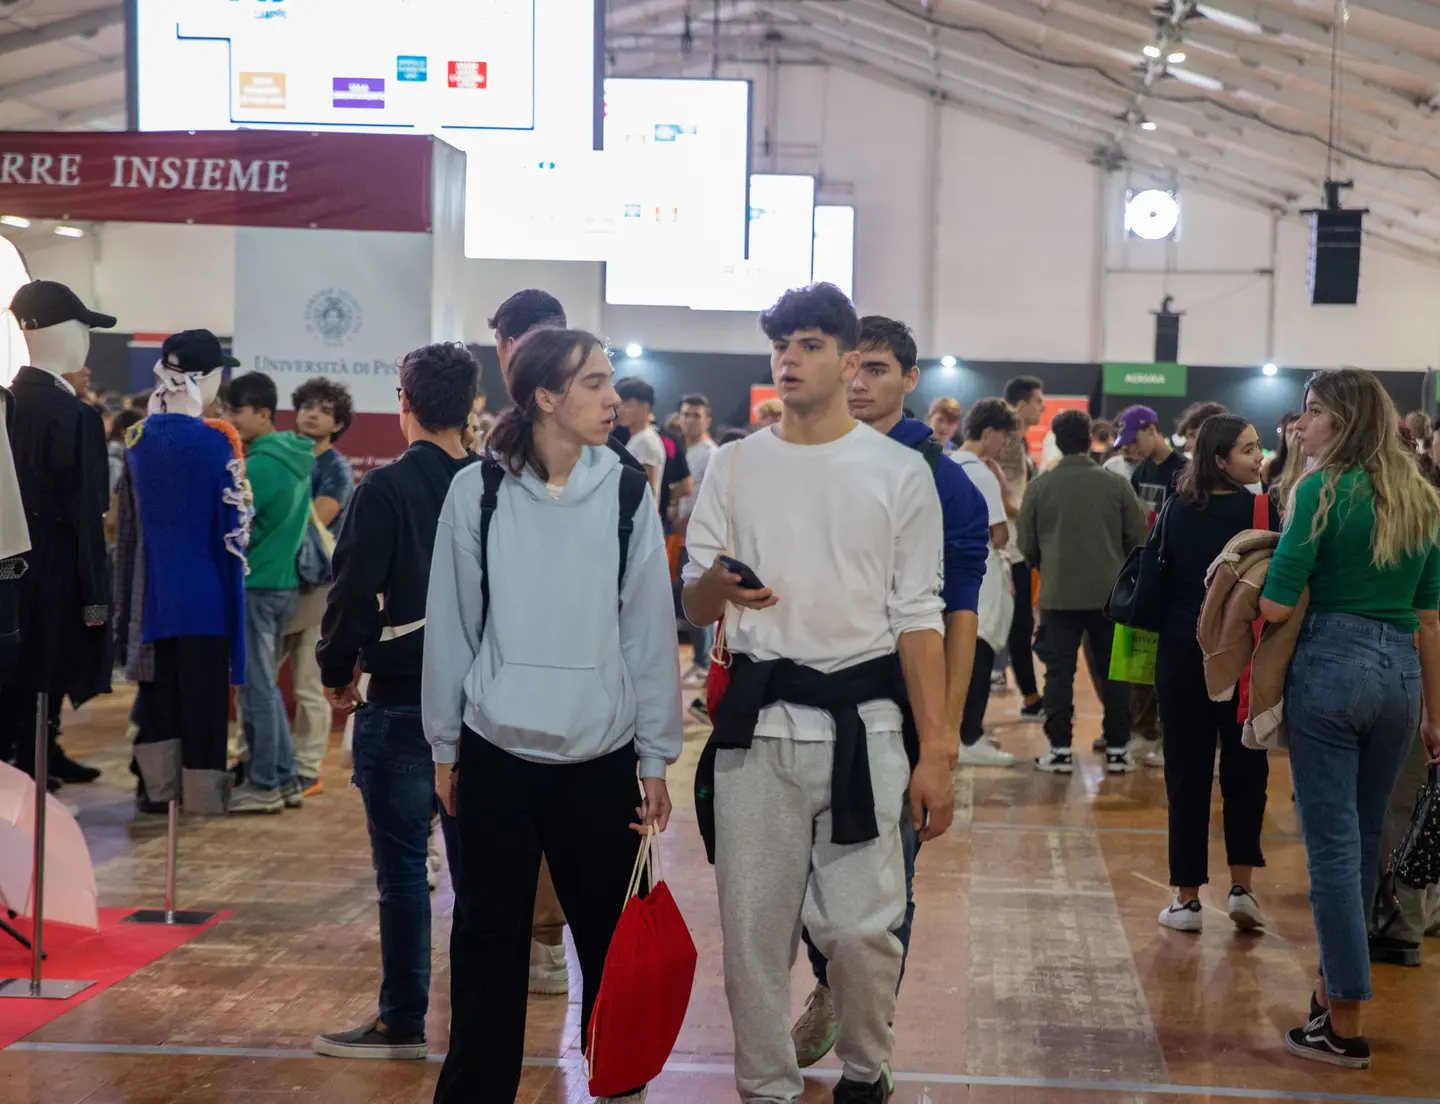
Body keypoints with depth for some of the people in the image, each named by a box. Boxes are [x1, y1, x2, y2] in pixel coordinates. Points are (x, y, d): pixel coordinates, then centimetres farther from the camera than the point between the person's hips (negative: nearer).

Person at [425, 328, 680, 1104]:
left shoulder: (626, 493, -1)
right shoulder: (477, 490, -4)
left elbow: (650, 629, 1)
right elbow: (450, 625, 2)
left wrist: (654, 755, 1)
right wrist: (444, 746, 5)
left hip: (600, 754, 1)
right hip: (497, 750, 0)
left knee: (611, 934, 6)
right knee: (490, 934, 9)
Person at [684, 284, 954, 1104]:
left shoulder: (899, 472, 2)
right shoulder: (736, 466, 8)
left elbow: (919, 619, 1)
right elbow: (694, 606, 9)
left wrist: (936, 753, -5)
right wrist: (716, 586, -17)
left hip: (861, 724, -2)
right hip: (756, 719, 2)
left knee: (863, 927, -2)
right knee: (754, 927, 6)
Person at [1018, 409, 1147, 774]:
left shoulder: (1039, 487, -4)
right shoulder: (1114, 485, -3)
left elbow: (1026, 546, 2)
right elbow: (1138, 540, 1)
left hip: (1058, 594, -1)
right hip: (1110, 593, 1)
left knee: (1059, 672, 6)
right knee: (1113, 672, 9)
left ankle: (1060, 749, 4)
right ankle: (1117, 750, 12)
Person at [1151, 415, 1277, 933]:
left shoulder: (1177, 510, 0)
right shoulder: (1259, 510, -10)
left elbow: (1158, 578, 7)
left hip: (1180, 653, 2)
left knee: (1187, 774, 6)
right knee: (1245, 771, 12)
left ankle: (1187, 898, 7)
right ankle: (1242, 886, 5)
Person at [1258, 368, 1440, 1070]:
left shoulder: (1324, 488, -8)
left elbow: (1277, 606, -14)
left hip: (1331, 664, -6)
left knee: (1333, 845, -1)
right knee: (1364, 838, 18)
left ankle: (1345, 1029, 2)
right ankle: (1334, 988, 31)